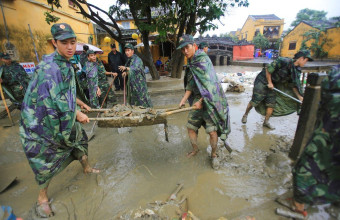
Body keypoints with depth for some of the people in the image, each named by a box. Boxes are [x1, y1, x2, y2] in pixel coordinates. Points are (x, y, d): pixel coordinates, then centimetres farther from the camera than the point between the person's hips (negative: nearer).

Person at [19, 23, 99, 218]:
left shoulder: (67, 65, 3)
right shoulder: (48, 68, -26)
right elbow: (56, 102, -30)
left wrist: (79, 103, 20)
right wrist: (77, 114, -19)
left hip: (64, 116, 9)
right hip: (40, 121, -9)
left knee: (79, 138, 20)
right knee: (46, 161, 3)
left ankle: (87, 168, 46)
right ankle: (42, 197, 28)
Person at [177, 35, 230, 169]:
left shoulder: (203, 59, -13)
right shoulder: (190, 64, 10)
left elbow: (209, 84, -19)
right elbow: (190, 84, 11)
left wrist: (201, 101, -18)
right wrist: (184, 100, 2)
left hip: (208, 100, -7)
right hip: (197, 99, 8)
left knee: (212, 131, -3)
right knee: (190, 127, 11)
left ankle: (213, 155, 22)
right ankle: (195, 149, 35)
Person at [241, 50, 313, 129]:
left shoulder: (296, 71, 2)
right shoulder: (283, 61, -23)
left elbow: (294, 85, 9)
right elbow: (268, 69, -20)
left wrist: (300, 96, 1)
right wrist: (269, 82, -14)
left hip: (273, 84, 8)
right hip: (263, 81, -8)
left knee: (271, 104, 6)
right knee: (254, 101, -4)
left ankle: (266, 122, 20)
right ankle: (245, 115, 19)